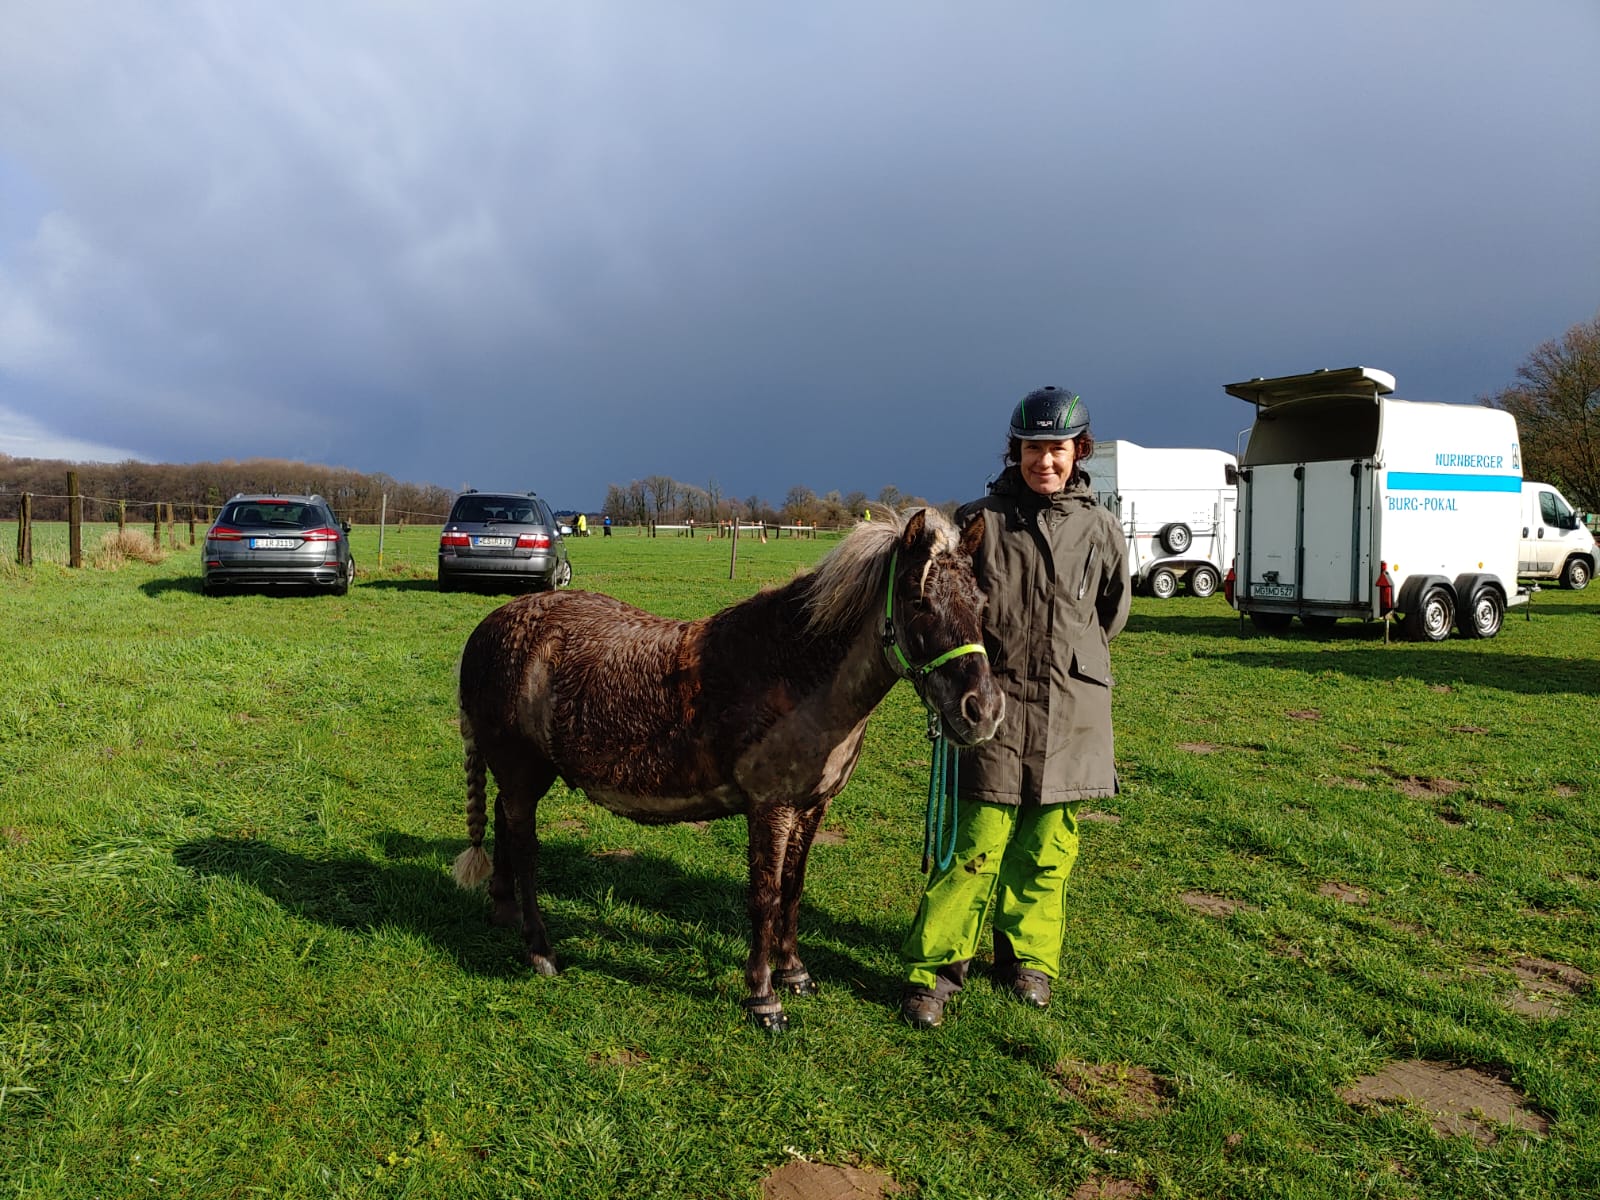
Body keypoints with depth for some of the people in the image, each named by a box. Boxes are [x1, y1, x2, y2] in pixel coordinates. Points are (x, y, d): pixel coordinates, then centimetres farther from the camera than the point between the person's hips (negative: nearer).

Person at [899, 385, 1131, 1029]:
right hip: (996, 705, -2)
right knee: (979, 842, -3)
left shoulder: (1101, 529, 5)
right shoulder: (978, 520, -1)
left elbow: (1111, 613, 20)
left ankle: (1028, 956, 30)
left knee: (1048, 848, 11)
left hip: (1072, 714, 3)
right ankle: (932, 968, 10)